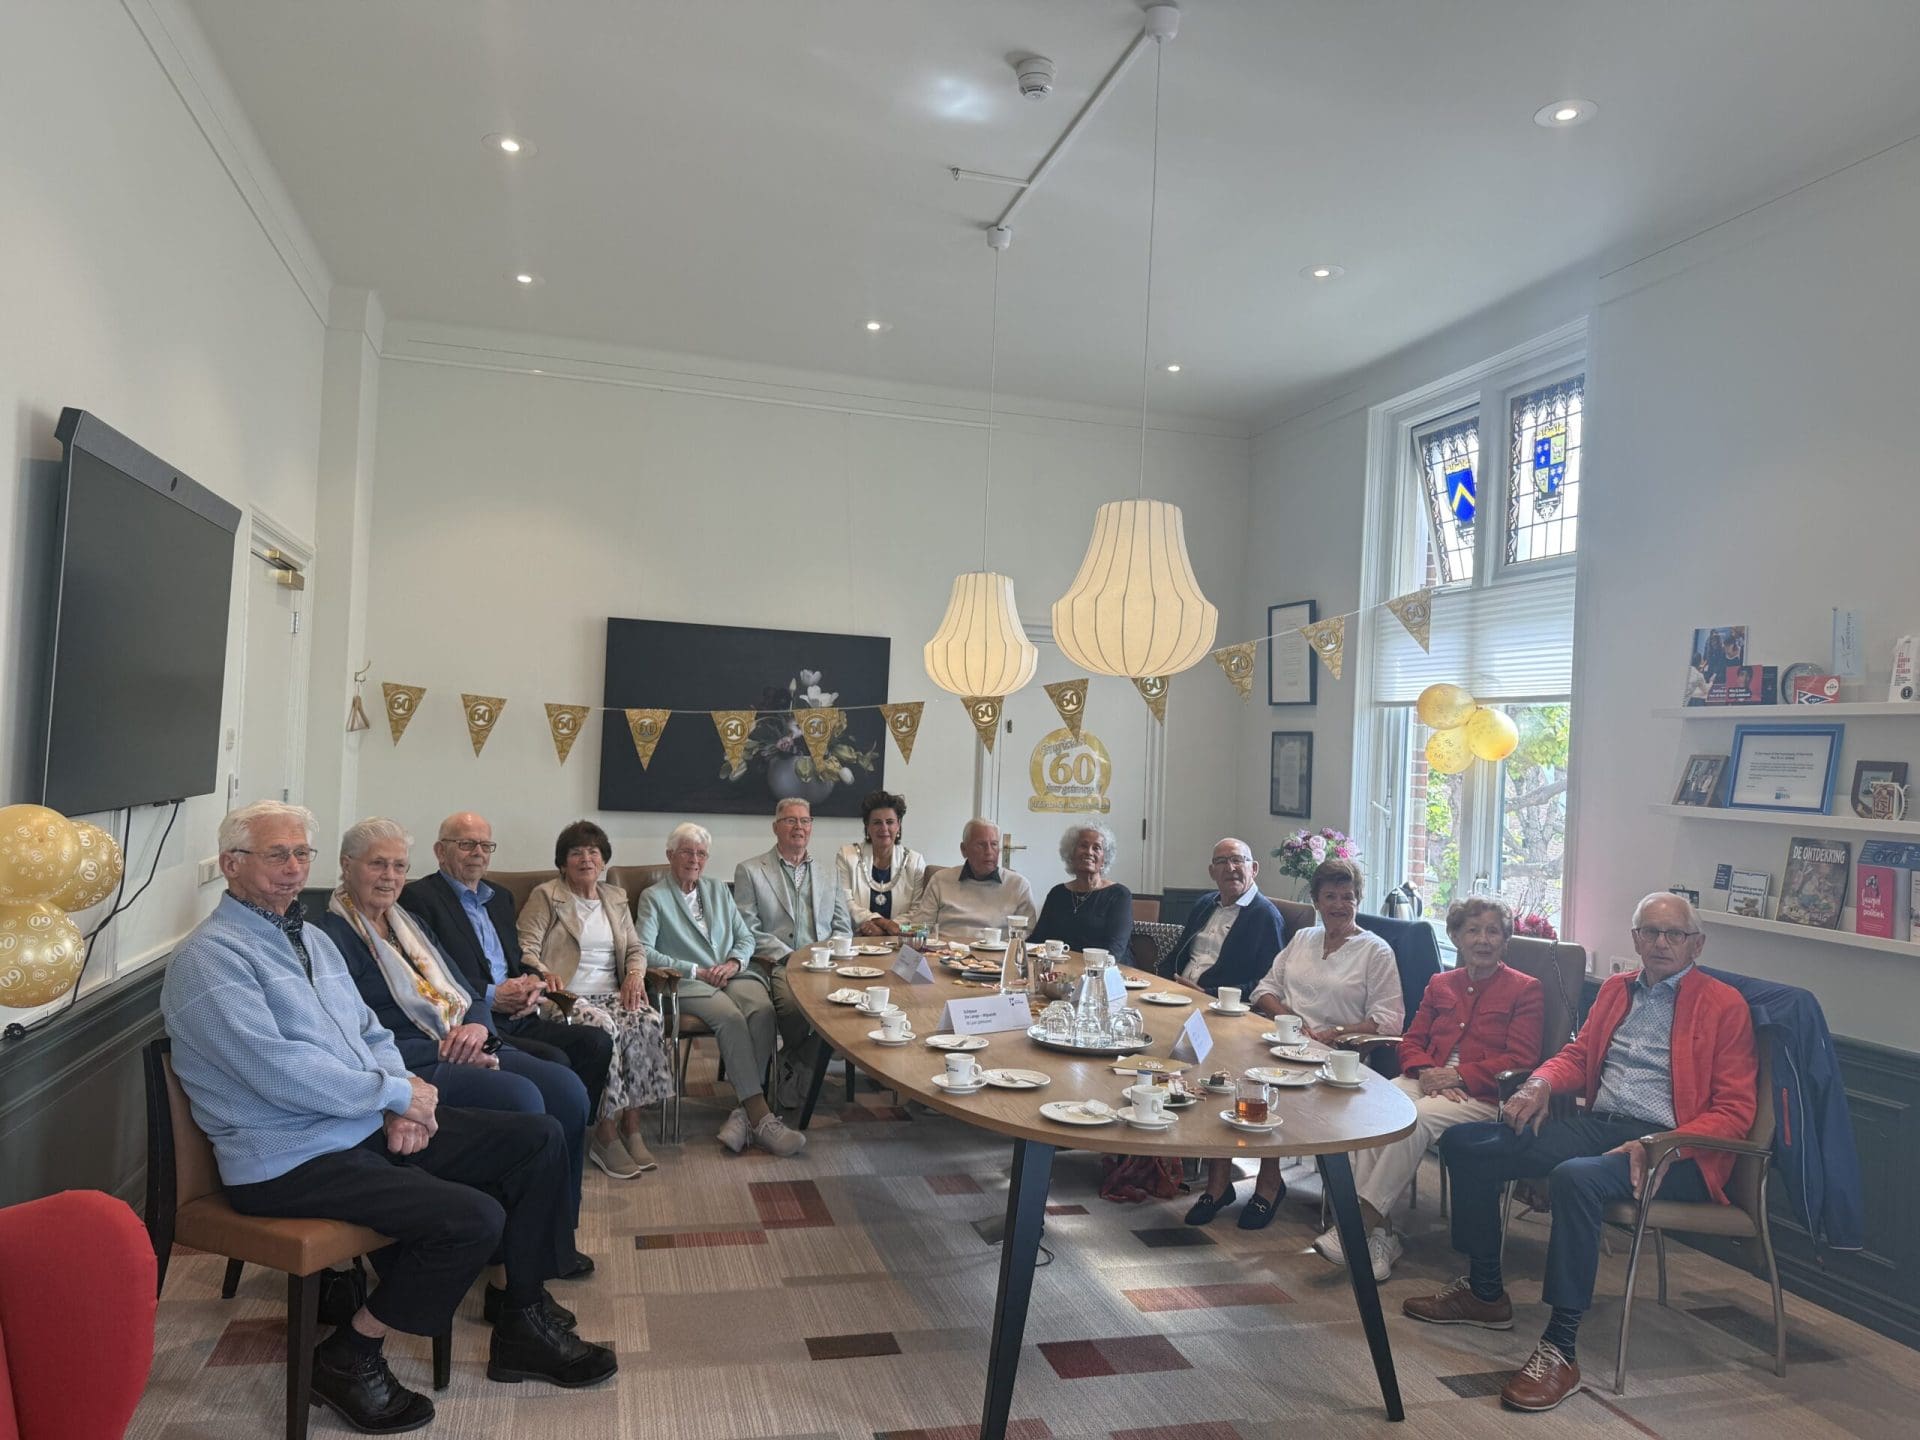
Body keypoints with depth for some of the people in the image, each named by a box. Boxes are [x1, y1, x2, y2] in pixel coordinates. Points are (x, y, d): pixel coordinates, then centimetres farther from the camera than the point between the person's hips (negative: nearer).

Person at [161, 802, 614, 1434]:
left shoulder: (313, 938, 15)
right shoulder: (209, 957, -12)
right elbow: (280, 1073, -22)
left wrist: (403, 1108, -2)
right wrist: (397, 1093, -14)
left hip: (372, 1124, 9)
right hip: (293, 1160, -9)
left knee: (540, 1139, 1)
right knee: (473, 1217, -25)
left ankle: (524, 1323, 13)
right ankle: (348, 1356, -1)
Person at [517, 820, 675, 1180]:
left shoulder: (615, 898, 22)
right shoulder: (545, 896, 6)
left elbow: (635, 948, 21)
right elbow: (526, 948, -5)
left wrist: (635, 974, -2)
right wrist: (545, 975, -26)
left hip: (611, 994, 5)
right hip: (568, 996, -4)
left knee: (647, 1022, -27)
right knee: (604, 1029, -35)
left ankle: (631, 1130, -19)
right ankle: (606, 1136, -22)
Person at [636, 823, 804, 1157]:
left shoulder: (719, 891, 24)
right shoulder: (653, 897, 9)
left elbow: (746, 938, 21)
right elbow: (643, 950, -4)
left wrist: (734, 962, -3)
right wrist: (695, 971, -10)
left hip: (733, 975, 4)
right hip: (687, 984, -4)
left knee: (763, 1009, -31)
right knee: (730, 1016, -35)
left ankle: (743, 1112, -30)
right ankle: (760, 1117, -35)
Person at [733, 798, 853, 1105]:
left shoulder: (829, 874, 22)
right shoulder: (749, 871, 9)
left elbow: (843, 928, 18)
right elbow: (748, 930, 0)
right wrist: (788, 957, -12)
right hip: (776, 965, -3)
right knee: (794, 1004, -36)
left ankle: (793, 1067, -8)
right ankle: (797, 1063, -4)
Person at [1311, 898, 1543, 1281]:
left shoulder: (1526, 990, 7)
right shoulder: (1440, 984, 22)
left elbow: (1520, 1060, -3)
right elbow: (1411, 1041, 18)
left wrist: (1458, 1076, -14)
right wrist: (1426, 1072, -6)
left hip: (1481, 1095, -4)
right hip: (1426, 1081, 5)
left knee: (1417, 1119, -34)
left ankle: (1359, 1221, -30)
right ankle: (1380, 1233, -29)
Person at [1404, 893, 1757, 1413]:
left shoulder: (1724, 1005, -1)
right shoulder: (1616, 989, 19)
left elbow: (1734, 1112, -7)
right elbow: (1577, 1054, 21)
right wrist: (1540, 1083, -3)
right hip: (1596, 1125, 7)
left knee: (1575, 1176, -38)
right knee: (1464, 1143, -8)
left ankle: (1559, 1351, -29)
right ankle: (1484, 1292, 9)